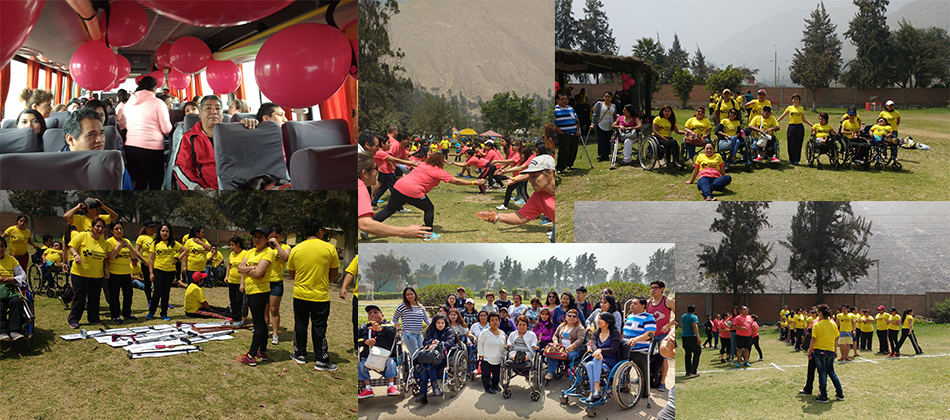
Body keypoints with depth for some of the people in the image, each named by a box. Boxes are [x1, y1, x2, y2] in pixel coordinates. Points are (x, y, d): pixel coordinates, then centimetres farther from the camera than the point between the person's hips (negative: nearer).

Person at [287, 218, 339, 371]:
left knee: (300, 325, 16)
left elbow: (292, 274, 7)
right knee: (319, 328, 6)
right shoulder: (329, 248, -10)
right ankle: (321, 361, 11)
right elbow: (334, 272, 1)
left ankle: (300, 354, 28)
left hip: (300, 295, 2)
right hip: (321, 295, -2)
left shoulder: (295, 249, -3)